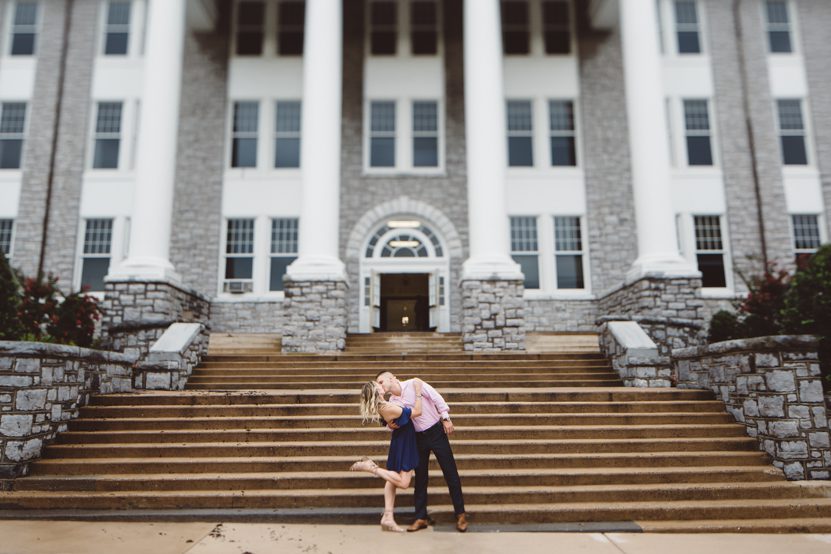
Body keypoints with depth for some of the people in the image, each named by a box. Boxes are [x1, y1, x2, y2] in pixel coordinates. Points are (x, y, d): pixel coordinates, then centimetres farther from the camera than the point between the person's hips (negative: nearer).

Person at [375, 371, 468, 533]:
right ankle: (421, 517, 18)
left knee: (450, 473, 0)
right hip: (418, 437, 5)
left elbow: (436, 397, -11)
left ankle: (460, 514, 10)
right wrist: (391, 425, -16)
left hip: (436, 431, -5)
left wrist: (445, 418, -14)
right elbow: (398, 421, 7)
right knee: (420, 477, 8)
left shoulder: (414, 384, -11)